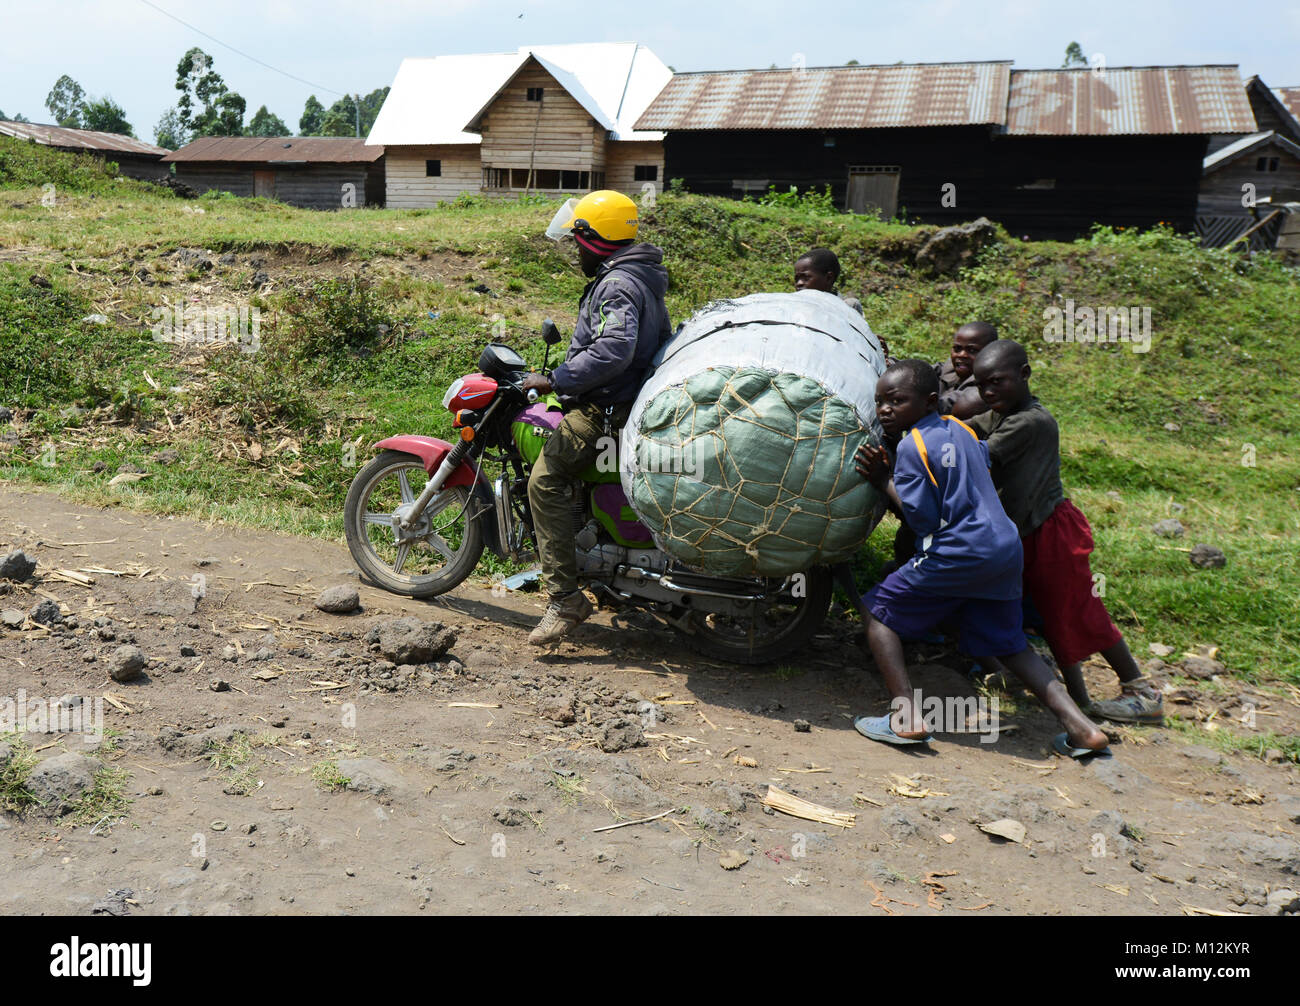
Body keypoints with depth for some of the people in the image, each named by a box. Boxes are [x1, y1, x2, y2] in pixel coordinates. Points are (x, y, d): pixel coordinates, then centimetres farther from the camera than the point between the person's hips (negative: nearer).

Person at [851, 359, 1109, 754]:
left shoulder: (911, 446, -9)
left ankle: (906, 717, -7)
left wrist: (884, 481, -1)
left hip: (956, 554, -8)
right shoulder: (960, 429, 14)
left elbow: (922, 516, -13)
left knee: (880, 612, 5)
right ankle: (1081, 727, 13)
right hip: (1006, 547, 8)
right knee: (1008, 644, 21)